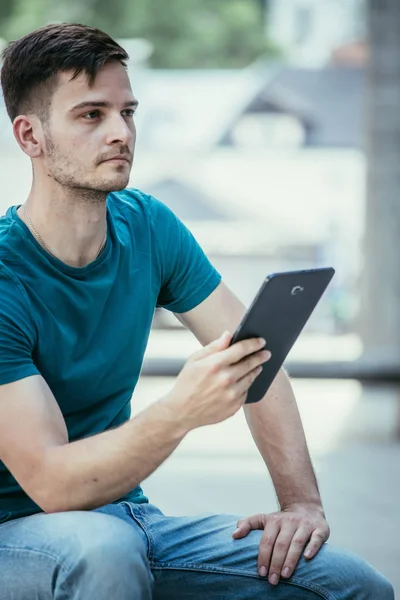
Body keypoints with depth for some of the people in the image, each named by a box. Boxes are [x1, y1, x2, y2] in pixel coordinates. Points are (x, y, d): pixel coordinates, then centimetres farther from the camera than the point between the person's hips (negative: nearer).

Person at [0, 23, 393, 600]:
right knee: (103, 547, -40)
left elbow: (258, 358, 4)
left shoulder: (149, 226, 0)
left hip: (128, 515, 5)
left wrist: (302, 501, -8)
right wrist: (181, 411, -40)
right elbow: (51, 483, -24)